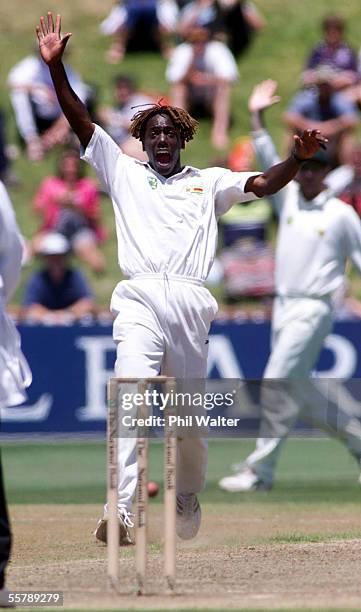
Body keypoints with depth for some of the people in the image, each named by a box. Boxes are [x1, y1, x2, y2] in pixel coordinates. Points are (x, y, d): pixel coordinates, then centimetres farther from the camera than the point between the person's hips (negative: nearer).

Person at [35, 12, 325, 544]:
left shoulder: (208, 182, 22)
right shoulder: (124, 172, 20)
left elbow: (263, 184, 9)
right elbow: (81, 123, 13)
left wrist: (298, 158, -10)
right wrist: (56, 67, 3)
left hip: (192, 302, 2)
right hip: (139, 299, -2)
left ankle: (188, 496, 28)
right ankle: (121, 511, -32)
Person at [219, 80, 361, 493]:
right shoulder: (288, 197, 10)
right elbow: (267, 160, 2)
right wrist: (256, 117, -7)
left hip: (314, 309, -6)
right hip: (283, 306, 6)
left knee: (278, 383, -13)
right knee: (300, 394, 10)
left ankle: (260, 469, -11)